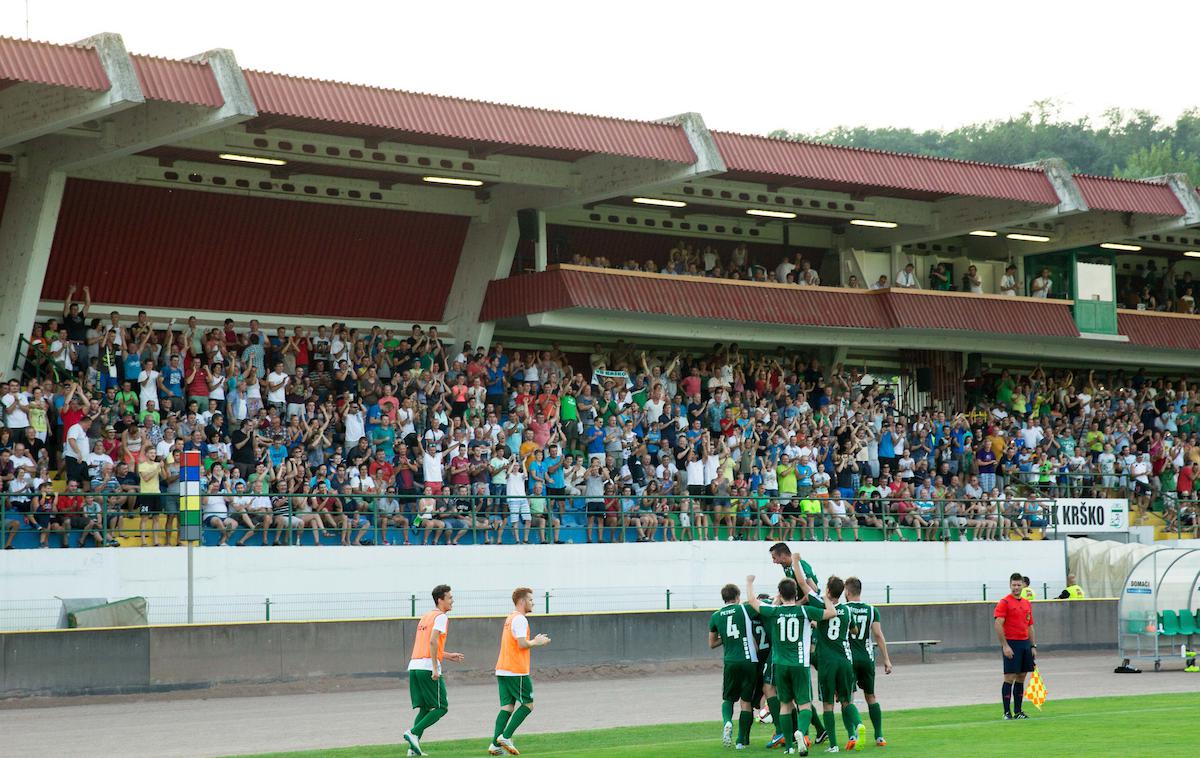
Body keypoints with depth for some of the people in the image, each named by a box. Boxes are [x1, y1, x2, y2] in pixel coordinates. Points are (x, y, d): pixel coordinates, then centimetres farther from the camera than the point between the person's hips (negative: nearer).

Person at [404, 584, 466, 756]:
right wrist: (435, 669, -19)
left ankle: (414, 747, 2)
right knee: (441, 708, -1)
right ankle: (413, 733, -13)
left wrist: (448, 656, 31)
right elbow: (433, 641, -18)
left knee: (424, 708, 12)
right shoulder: (441, 617, -5)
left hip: (414, 666, 8)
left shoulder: (425, 617, 23)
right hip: (428, 667, -8)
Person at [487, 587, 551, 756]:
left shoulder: (510, 618, 20)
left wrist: (534, 641, 17)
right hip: (517, 671, -9)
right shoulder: (520, 619, -11)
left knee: (507, 706, 6)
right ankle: (505, 736, -8)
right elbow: (522, 644, -20)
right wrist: (537, 642, -3)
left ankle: (495, 744, -3)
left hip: (502, 670, 9)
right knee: (528, 704, 0)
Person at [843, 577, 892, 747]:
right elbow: (878, 635, 0)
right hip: (867, 658, 3)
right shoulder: (872, 610, 4)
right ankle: (879, 736, 10)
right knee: (871, 697, 14)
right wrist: (886, 660, 2)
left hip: (848, 658, -3)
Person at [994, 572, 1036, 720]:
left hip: (1025, 643, 7)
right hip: (1011, 644, -7)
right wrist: (1005, 646, -18)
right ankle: (1007, 712, -2)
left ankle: (1018, 711, 13)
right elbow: (998, 625, -13)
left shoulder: (1027, 604, 14)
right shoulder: (1004, 602, -7)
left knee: (1021, 678, 8)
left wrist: (1033, 646, 13)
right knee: (1010, 678, -6)